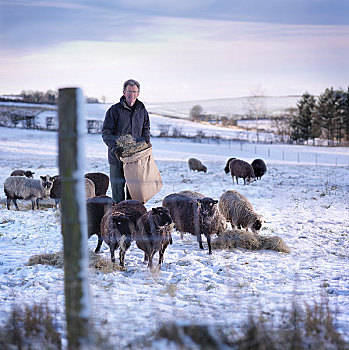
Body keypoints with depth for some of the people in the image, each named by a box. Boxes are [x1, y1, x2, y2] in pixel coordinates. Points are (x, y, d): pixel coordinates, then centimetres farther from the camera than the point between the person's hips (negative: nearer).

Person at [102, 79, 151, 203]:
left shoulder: (142, 110, 8)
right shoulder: (114, 110, -6)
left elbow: (146, 128, 22)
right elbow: (106, 133, -8)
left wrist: (146, 140, 1)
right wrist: (114, 148, -22)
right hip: (117, 155, -4)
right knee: (118, 185, 1)